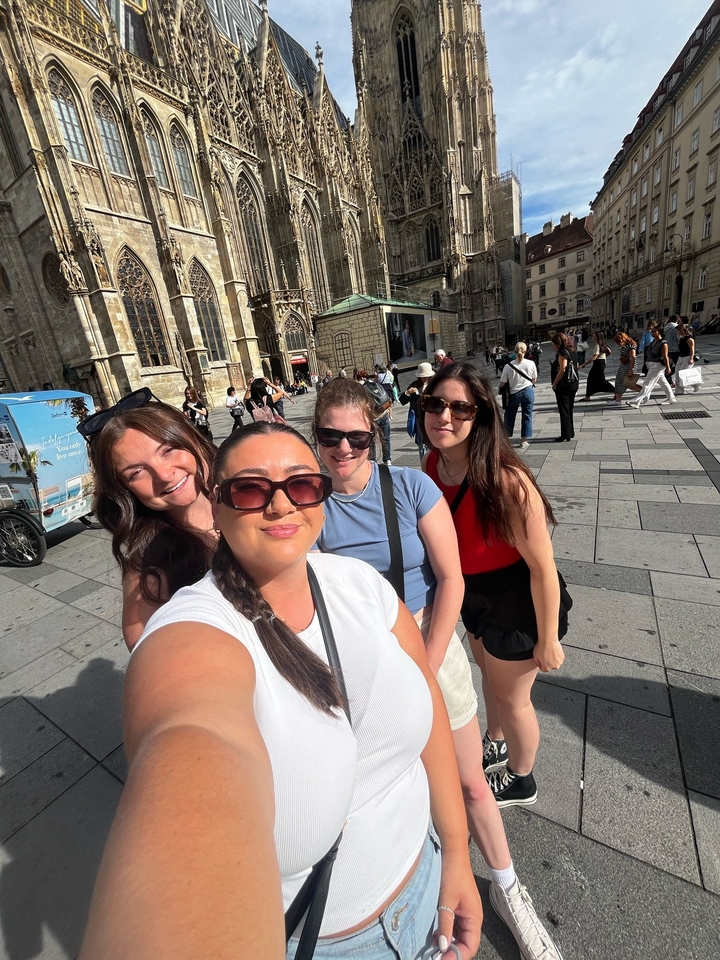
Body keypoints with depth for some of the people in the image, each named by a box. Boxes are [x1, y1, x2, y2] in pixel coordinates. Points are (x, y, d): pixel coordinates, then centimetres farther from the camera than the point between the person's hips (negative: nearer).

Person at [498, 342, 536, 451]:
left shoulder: (508, 366, -13)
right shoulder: (531, 363, -8)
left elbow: (502, 383, -8)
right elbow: (534, 380, 4)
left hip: (514, 394, -1)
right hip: (528, 392, 1)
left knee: (509, 415, 16)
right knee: (527, 416, 9)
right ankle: (524, 441, 13)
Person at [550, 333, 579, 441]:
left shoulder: (562, 353, -14)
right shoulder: (568, 351, 14)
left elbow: (562, 369, -23)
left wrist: (554, 383, -16)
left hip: (563, 386, -10)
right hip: (572, 384, 10)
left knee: (564, 411, -4)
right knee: (568, 409, 17)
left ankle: (566, 436, -1)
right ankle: (570, 432, 26)